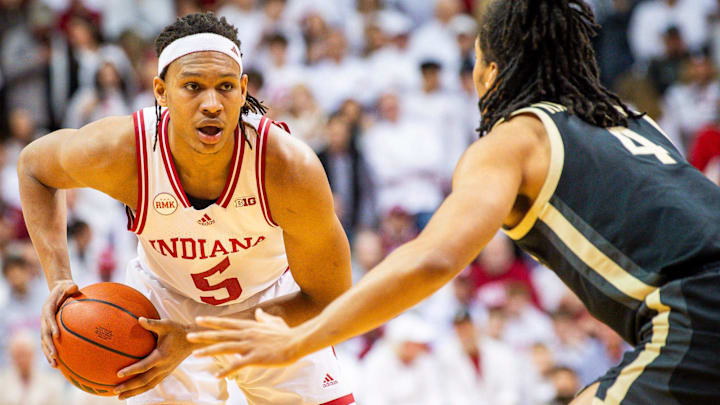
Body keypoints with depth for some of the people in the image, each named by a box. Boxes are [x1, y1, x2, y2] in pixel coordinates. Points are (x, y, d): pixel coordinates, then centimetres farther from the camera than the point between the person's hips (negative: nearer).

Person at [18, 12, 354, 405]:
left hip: (277, 305, 0)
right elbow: (34, 164, -7)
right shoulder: (118, 152, -31)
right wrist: (58, 280, -20)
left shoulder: (291, 169, -34)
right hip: (167, 303, 0)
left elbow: (328, 299, -23)